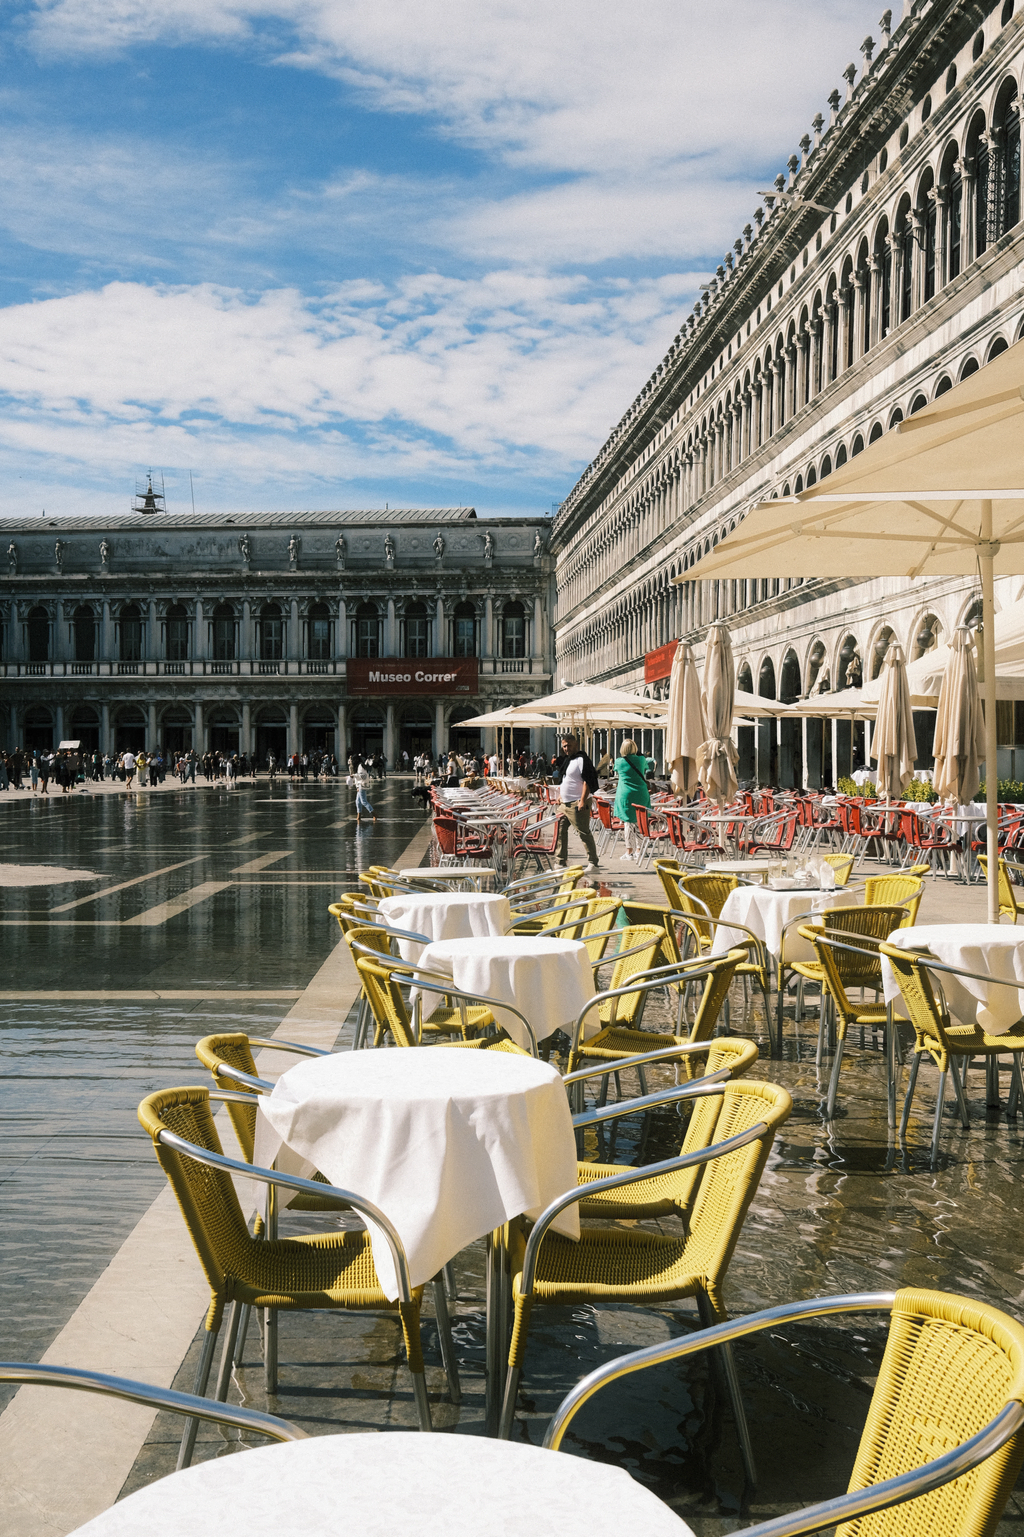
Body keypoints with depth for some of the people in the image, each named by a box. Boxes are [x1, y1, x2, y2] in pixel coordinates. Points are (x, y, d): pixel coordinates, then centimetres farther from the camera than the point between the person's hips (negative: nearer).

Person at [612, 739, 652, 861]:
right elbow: (647, 766, 22)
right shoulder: (641, 759, -1)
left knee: (628, 823, 0)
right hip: (641, 794, 3)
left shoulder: (619, 762, -7)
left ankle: (629, 852, 1)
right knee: (640, 822, 10)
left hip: (625, 795, -3)